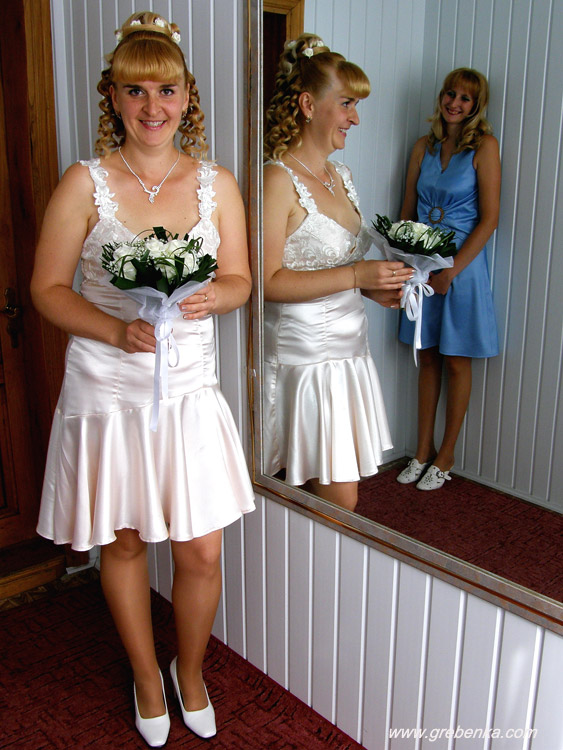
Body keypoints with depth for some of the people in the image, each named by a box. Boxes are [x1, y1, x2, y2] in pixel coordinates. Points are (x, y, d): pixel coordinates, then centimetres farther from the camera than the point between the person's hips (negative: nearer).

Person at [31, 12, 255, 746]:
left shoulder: (216, 183, 2)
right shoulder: (85, 183, -5)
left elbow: (240, 279, 7)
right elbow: (47, 287, -4)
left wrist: (209, 297, -16)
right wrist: (118, 330, -20)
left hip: (189, 390, 2)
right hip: (105, 391, -1)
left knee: (202, 553, 5)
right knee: (123, 543, 14)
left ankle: (190, 671, 37)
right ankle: (147, 678, 40)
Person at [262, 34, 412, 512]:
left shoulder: (340, 176, 13)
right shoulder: (278, 179, -13)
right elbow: (268, 281, -20)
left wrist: (376, 288, 7)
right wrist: (355, 276, -21)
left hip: (347, 348, 8)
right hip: (305, 356, -8)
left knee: (336, 492, 12)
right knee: (339, 500, -4)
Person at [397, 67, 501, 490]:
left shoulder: (483, 146, -6)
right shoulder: (425, 146, 9)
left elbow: (489, 219, -11)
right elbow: (407, 211, 11)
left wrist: (451, 270, -15)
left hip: (462, 264, -5)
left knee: (456, 361, 4)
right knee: (428, 357, 11)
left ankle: (445, 457, 17)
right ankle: (423, 451, 22)